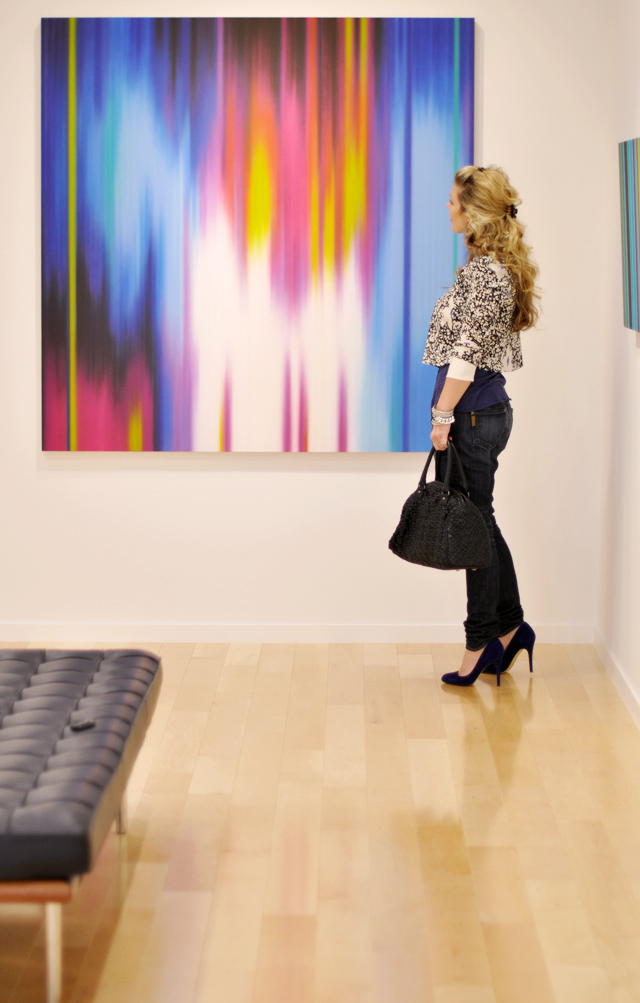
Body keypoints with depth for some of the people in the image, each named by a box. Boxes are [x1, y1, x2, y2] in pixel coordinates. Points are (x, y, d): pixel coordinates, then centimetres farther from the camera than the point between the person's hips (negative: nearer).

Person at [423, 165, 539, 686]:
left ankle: (483, 642, 9)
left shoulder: (483, 271, -17)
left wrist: (443, 416, -18)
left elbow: (467, 353, -21)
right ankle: (511, 627, 24)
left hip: (473, 412, -10)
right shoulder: (502, 267, 13)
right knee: (479, 521, 16)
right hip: (491, 405, 10)